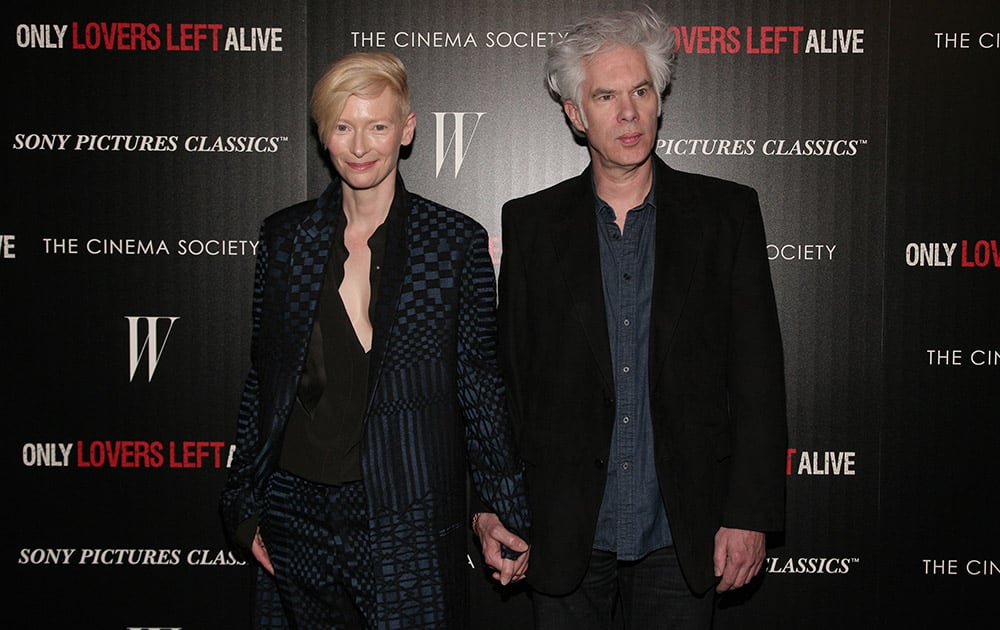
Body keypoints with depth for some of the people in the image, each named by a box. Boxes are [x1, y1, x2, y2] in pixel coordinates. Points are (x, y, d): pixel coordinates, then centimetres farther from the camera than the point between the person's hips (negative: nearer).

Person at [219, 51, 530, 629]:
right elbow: (263, 379, 10)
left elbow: (480, 386, 0)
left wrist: (499, 510, -5)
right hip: (298, 514, 3)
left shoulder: (457, 242, -3)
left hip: (409, 522, -2)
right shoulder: (285, 237, 4)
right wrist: (246, 504, 10)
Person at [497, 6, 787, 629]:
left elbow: (758, 373, -2)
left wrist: (750, 513, -6)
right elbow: (510, 375, 4)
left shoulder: (727, 212, 0)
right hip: (566, 534, 1)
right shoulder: (530, 223, 2)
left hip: (682, 535, 0)